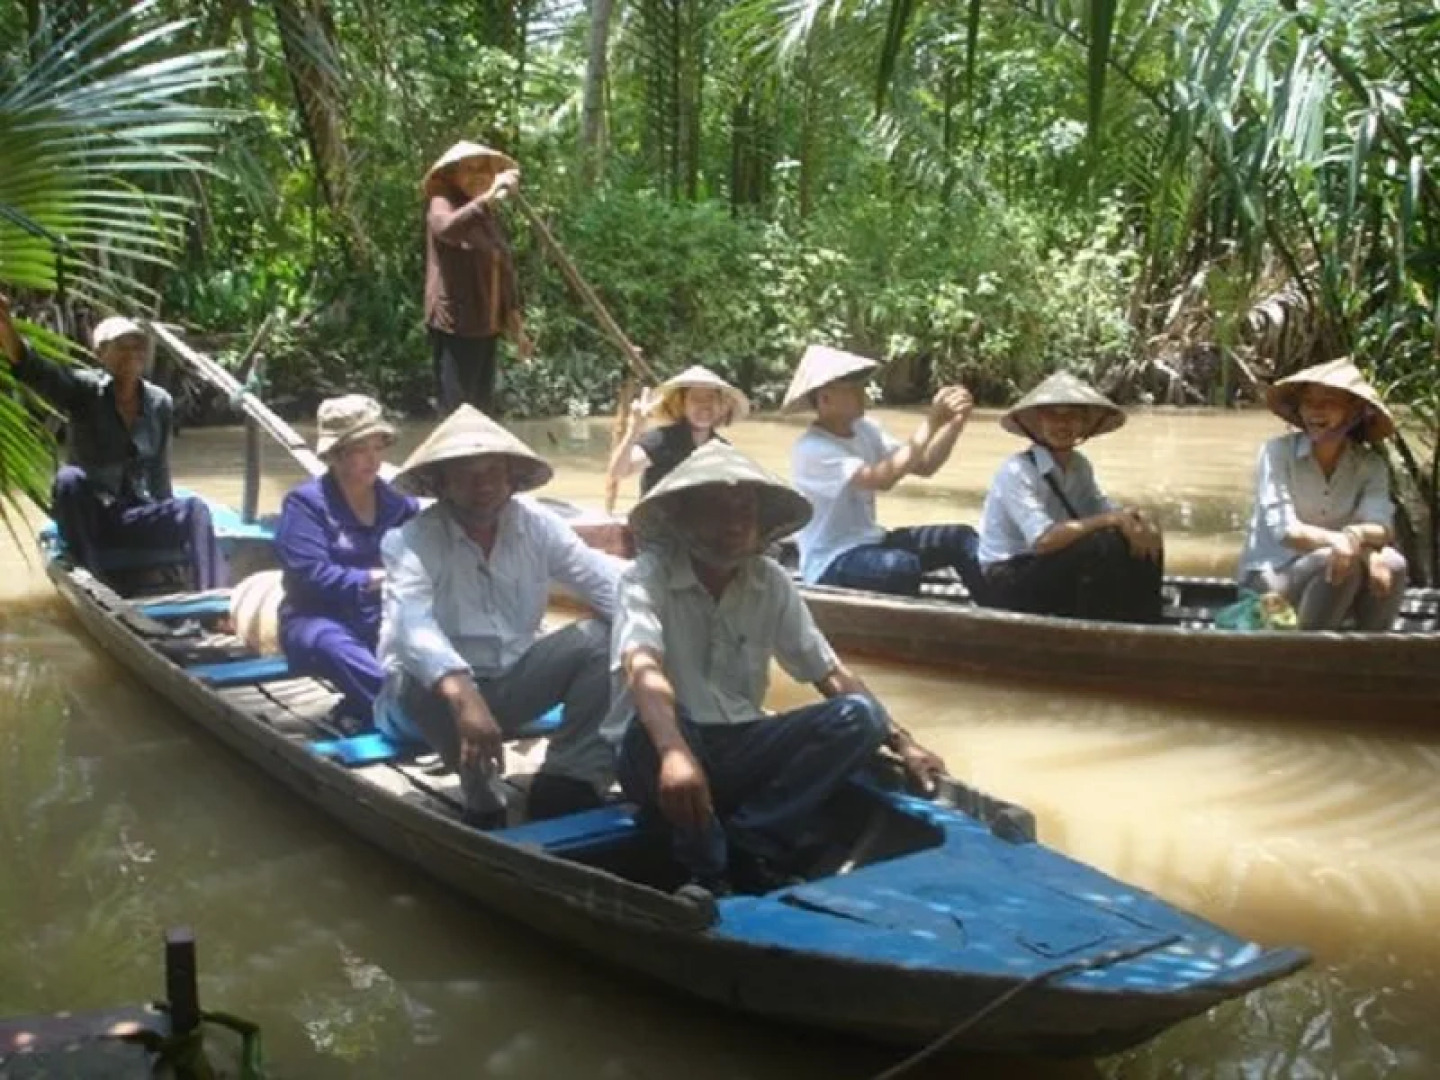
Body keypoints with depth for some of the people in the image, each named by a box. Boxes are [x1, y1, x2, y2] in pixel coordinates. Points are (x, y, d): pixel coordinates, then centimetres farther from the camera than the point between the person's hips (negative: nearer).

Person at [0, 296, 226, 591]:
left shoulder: (160, 403, 1)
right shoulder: (84, 390, -9)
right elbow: (34, 370, -30)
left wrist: (170, 523, 11)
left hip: (132, 517, 2)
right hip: (85, 516, -2)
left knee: (195, 509, -24)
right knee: (69, 478, -34)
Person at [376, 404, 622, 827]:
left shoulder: (537, 524, -4)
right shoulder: (410, 540, -17)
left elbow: (607, 582, -13)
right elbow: (414, 625, -36)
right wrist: (462, 694, -55)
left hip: (512, 683, 4)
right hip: (435, 692, -4)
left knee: (603, 636, -17)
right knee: (419, 675, -38)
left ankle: (570, 780, -23)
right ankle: (483, 800, -19)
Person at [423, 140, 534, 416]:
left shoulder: (491, 217, 17)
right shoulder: (442, 204, -5)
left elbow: (504, 271, 22)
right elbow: (447, 228, -31)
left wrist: (515, 323, 18)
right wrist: (489, 196, -41)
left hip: (486, 326, 8)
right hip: (455, 324, -8)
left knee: (482, 411, 11)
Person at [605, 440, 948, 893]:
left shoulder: (771, 583, 2)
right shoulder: (650, 574, -14)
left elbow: (831, 674, 4)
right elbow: (643, 669, -33)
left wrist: (901, 743, -6)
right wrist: (675, 752, -52)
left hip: (738, 747, 5)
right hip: (662, 743, -4)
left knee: (858, 716, -17)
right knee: (663, 723, -39)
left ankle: (746, 844, -19)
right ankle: (709, 875, -19)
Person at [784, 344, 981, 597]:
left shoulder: (864, 429, 6)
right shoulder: (812, 450, -20)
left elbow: (924, 466, 2)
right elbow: (882, 479, -33)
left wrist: (955, 424, -15)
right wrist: (931, 423, -29)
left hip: (869, 543, 9)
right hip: (830, 562, -9)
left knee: (961, 538, -1)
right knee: (904, 566, -36)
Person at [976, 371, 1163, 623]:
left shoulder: (1079, 466, 5)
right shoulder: (1016, 471, -19)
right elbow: (1043, 539, -31)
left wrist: (1132, 516, -21)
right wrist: (1112, 519, -29)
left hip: (1052, 572, 8)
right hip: (1005, 585, -8)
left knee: (1143, 539, -5)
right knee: (1105, 544, -27)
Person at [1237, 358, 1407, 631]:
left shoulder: (1370, 465, 1)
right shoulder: (1278, 451, -10)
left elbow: (1382, 526, -15)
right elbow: (1283, 529, -20)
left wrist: (1356, 536, -39)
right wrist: (1337, 541, -38)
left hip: (1333, 577, 4)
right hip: (1268, 579, -4)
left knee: (1392, 563, -23)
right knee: (1340, 561, -31)